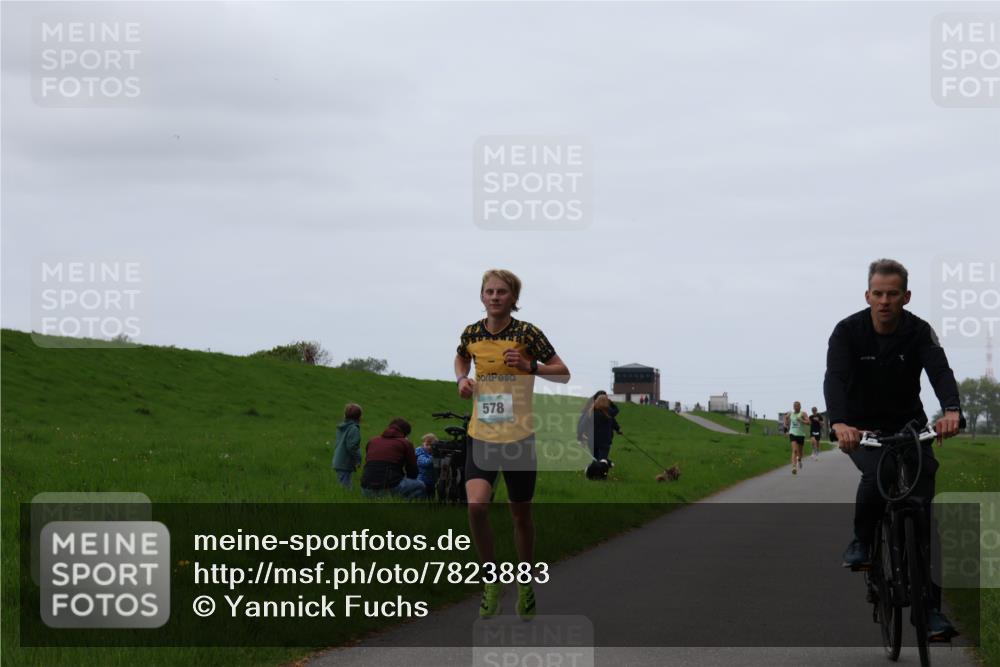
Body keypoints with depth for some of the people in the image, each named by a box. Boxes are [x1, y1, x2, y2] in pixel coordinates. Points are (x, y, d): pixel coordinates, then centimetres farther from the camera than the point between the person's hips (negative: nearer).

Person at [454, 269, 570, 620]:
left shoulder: (526, 333, -8)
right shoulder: (472, 333, 2)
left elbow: (563, 373, -2)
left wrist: (529, 366, -18)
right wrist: (462, 378, 4)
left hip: (519, 437, -2)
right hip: (481, 436, 2)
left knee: (521, 514, 9)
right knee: (476, 506, -19)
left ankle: (526, 584, 30)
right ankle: (491, 577, 0)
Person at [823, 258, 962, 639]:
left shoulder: (919, 331, -13)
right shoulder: (848, 331, -16)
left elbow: (940, 372, -30)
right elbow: (835, 378, -31)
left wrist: (952, 411, -52)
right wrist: (839, 424, -51)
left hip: (908, 425, 2)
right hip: (862, 429, -2)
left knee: (923, 503, -10)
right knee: (877, 475, -34)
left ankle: (931, 607, -8)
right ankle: (861, 541, -4)